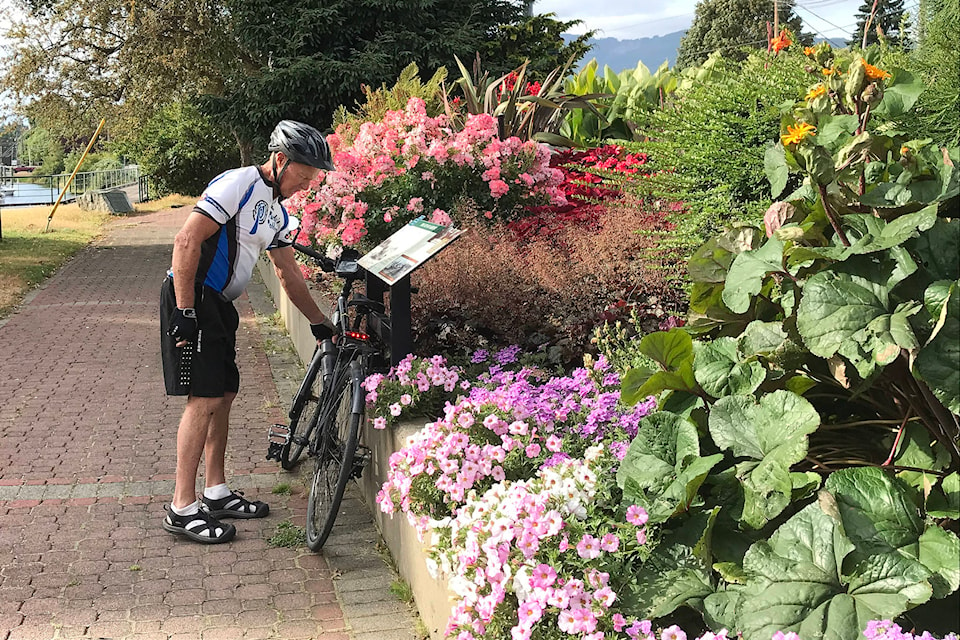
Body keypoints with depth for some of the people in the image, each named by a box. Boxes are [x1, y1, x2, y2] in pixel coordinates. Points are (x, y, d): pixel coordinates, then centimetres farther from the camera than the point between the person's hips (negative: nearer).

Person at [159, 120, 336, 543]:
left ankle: (216, 493, 21)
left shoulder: (277, 212, 15)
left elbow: (288, 272, 24)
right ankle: (183, 508, -4)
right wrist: (185, 312, -23)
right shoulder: (238, 184, -15)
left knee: (224, 394, 11)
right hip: (191, 298, -10)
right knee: (204, 398, -11)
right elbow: (186, 242, -21)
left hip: (218, 303, 10)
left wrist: (319, 322, 25)